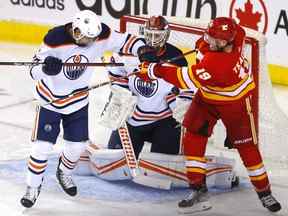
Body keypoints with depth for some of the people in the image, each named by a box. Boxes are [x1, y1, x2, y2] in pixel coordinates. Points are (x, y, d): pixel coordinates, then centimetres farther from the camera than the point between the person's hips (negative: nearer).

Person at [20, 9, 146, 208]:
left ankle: (64, 174, 40)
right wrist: (45, 67, -49)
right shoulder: (55, 39, -28)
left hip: (78, 100, 4)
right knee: (43, 145, -6)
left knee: (77, 145, 8)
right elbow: (35, 70, -26)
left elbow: (123, 41, -7)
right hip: (51, 99, -3)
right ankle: (33, 187, 14)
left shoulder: (100, 34, -19)